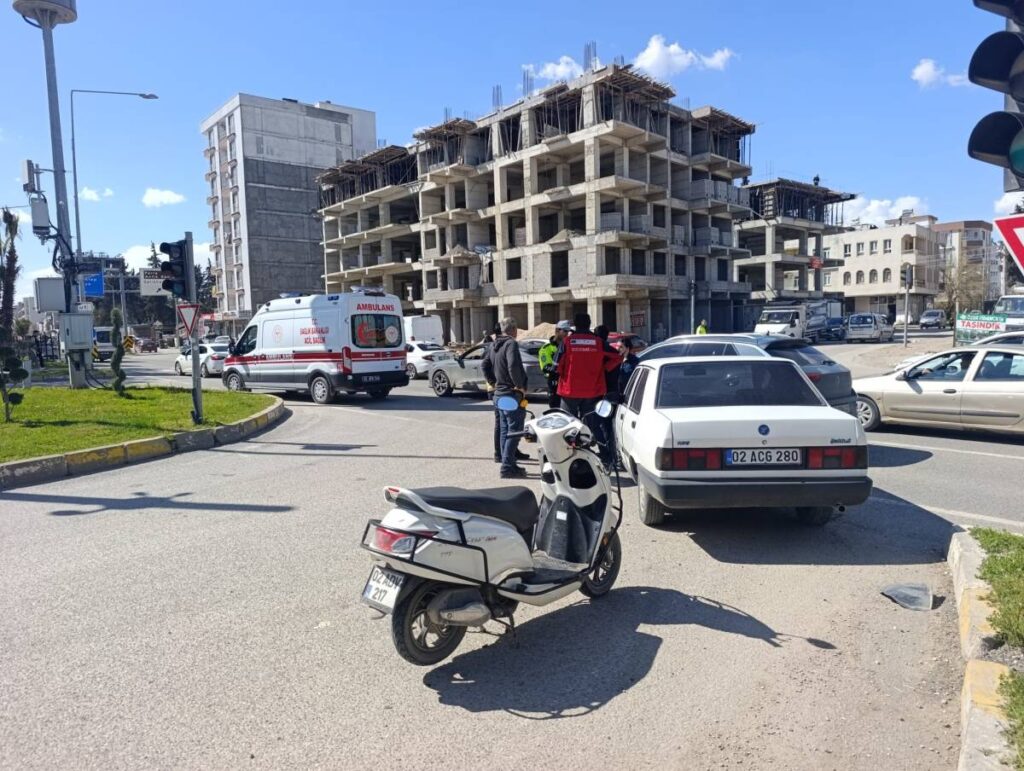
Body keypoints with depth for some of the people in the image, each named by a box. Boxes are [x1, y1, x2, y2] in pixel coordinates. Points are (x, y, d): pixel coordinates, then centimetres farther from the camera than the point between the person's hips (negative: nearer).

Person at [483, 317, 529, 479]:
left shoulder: (494, 345, 12)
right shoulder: (511, 344, -16)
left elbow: (485, 365, 18)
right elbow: (513, 366, -29)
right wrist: (520, 385, -19)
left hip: (499, 393, 9)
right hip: (513, 394, -9)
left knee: (505, 430, 14)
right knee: (514, 431, -5)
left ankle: (508, 464, 21)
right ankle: (508, 467, -5)